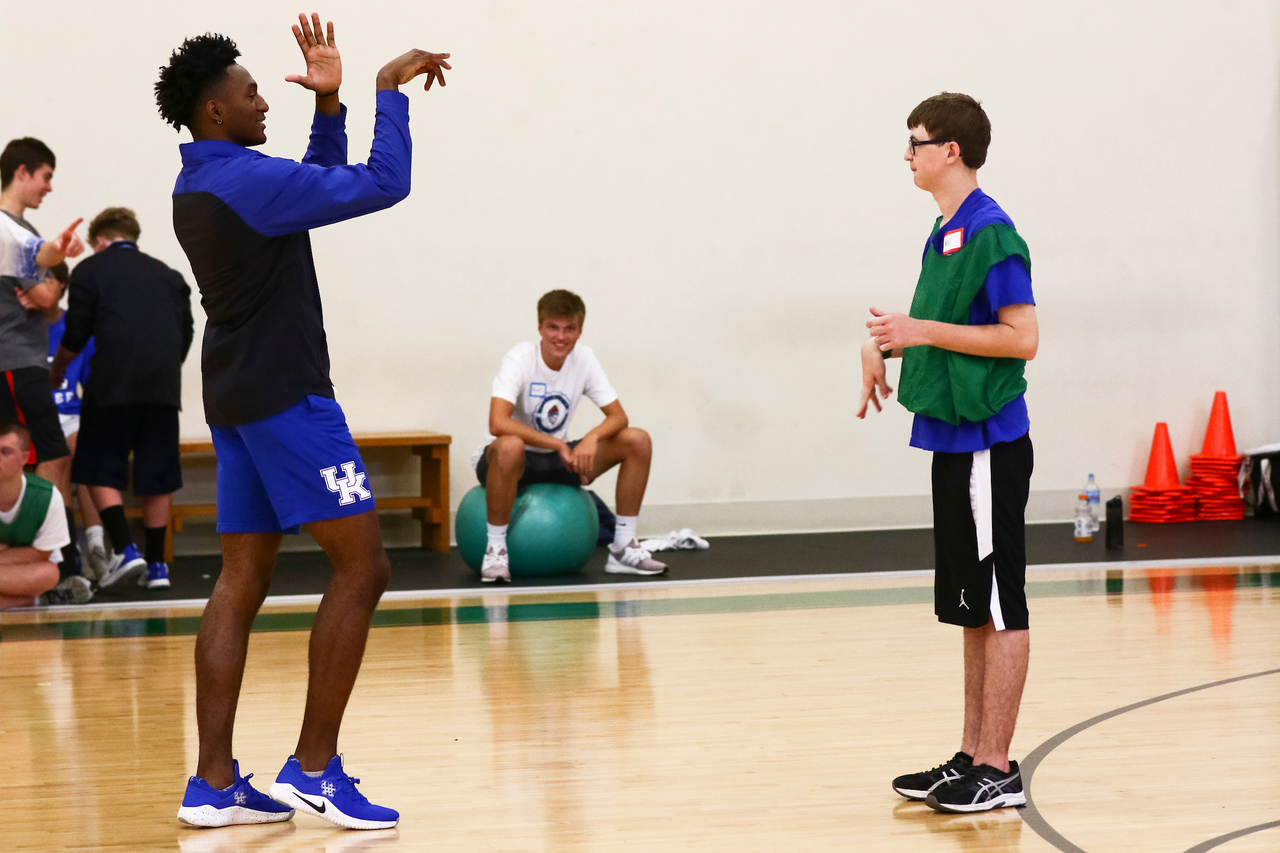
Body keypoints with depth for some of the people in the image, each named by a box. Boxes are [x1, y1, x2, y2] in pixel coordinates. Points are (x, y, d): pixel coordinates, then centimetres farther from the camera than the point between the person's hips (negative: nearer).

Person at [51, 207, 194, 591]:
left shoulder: (90, 270, 9)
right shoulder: (168, 275, 20)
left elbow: (75, 336, 5)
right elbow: (186, 333, 17)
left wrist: (56, 372, 22)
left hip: (113, 384, -4)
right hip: (164, 386, 4)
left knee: (99, 470, 6)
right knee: (156, 475, 10)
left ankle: (124, 550, -9)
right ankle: (155, 564, 10)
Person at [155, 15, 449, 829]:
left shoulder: (200, 187, 13)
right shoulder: (248, 179, -17)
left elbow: (325, 185, 25)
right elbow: (383, 184, -18)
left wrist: (330, 103, 15)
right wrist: (390, 88, -8)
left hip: (238, 397, 10)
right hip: (285, 396, -10)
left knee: (243, 580, 8)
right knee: (362, 566, -6)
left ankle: (214, 784, 6)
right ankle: (314, 769, -6)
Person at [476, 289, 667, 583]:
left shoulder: (583, 358, -4)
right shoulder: (520, 359, -20)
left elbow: (618, 416, -5)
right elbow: (498, 424, -33)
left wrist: (591, 438, -28)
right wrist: (559, 445, -31)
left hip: (558, 460, 6)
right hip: (516, 461, -6)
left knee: (638, 441, -10)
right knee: (510, 447, -43)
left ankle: (623, 547, -2)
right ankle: (495, 549, -25)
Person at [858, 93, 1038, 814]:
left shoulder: (991, 232, -14)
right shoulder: (946, 232, 15)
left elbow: (1022, 337, -19)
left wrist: (925, 330, -18)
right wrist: (887, 341, 7)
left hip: (989, 443, -10)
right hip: (954, 439, 10)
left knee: (1000, 607, -4)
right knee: (972, 610, 14)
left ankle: (997, 770, 0)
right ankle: (972, 757, 21)